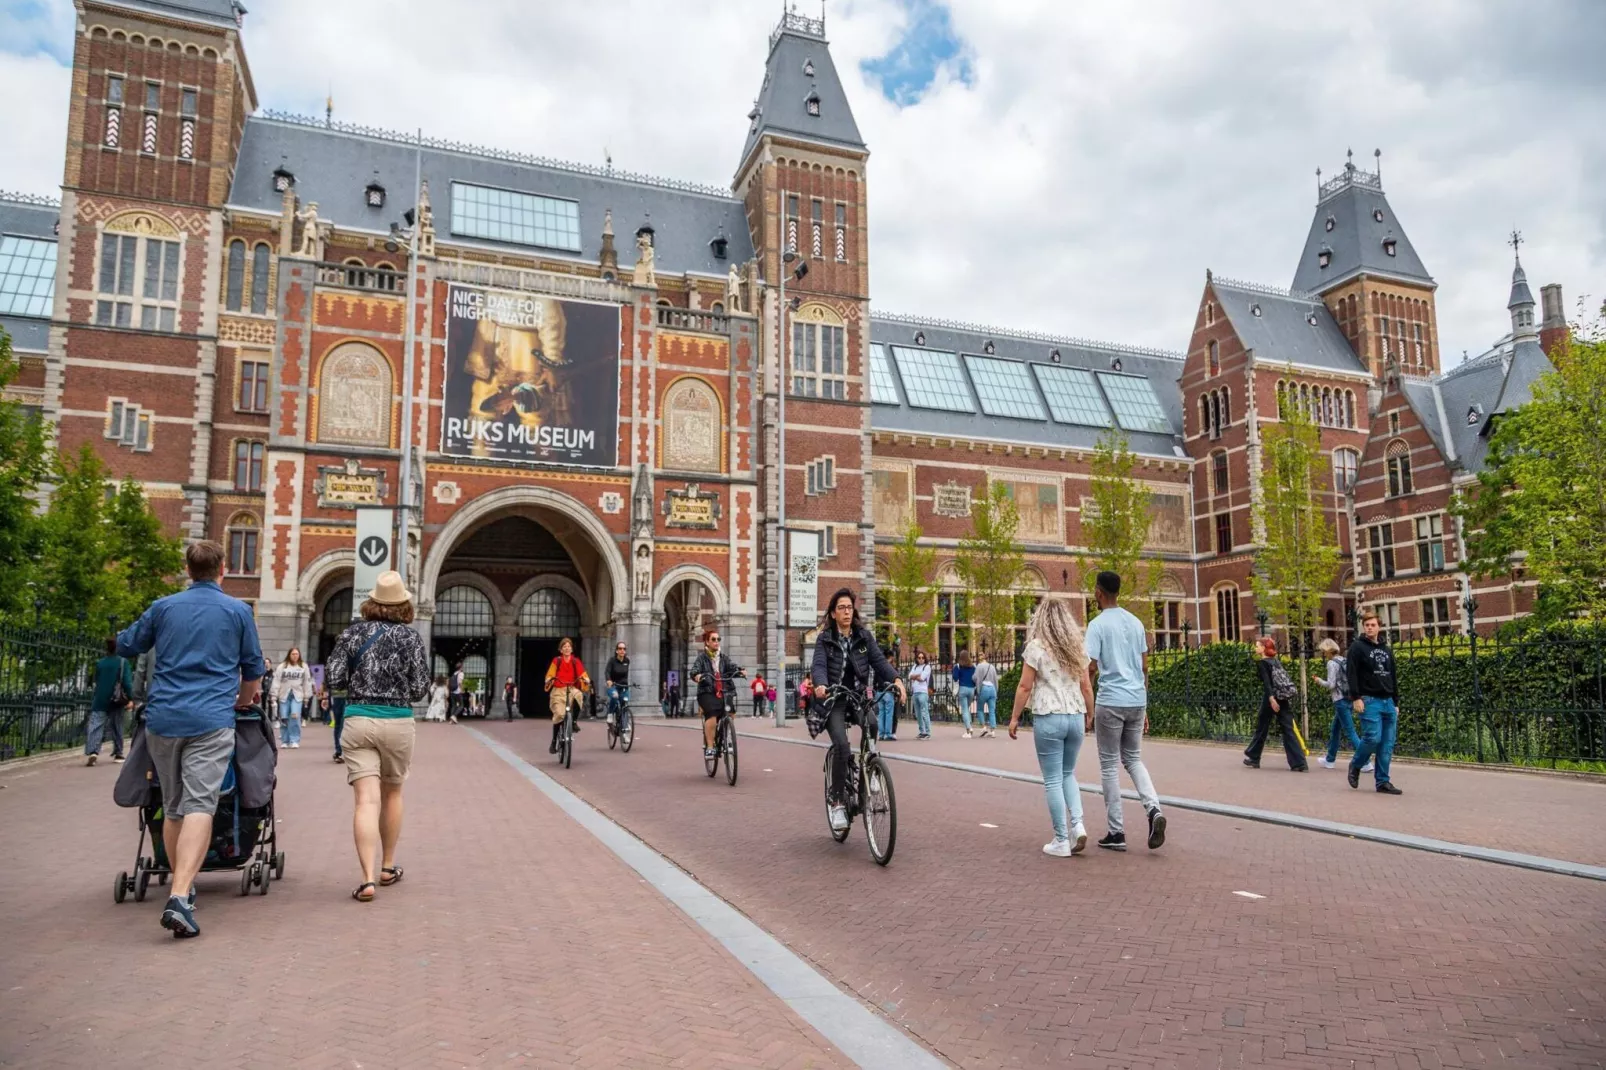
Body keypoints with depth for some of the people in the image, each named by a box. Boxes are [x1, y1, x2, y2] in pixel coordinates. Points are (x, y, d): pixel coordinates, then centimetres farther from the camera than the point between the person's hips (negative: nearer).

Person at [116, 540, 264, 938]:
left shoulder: (163, 607, 9)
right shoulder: (238, 611, 4)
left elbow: (125, 646, 23)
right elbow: (254, 669, 12)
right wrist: (242, 702, 30)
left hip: (163, 717, 3)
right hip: (211, 720, -3)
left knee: (172, 807, 16)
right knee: (199, 806, -9)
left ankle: (181, 884, 27)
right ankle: (180, 896, -21)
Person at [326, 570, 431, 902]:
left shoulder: (352, 633, 1)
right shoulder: (411, 637, -3)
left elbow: (334, 679, -1)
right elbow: (420, 688, -5)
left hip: (358, 721, 0)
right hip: (398, 722, 0)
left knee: (365, 800, -4)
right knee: (392, 794, 18)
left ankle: (367, 878, -14)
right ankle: (388, 867, 30)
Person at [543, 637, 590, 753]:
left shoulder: (576, 661, 8)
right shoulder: (556, 661, 5)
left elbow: (582, 674, 0)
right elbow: (550, 675, -1)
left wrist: (586, 679, -22)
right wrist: (549, 680, -23)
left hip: (572, 688, 1)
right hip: (558, 690, -1)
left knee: (578, 696, -35)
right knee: (559, 715, -16)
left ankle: (574, 721, -14)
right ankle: (554, 742, 2)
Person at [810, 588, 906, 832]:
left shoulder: (865, 636, 6)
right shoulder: (825, 639, -1)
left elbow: (879, 660, -5)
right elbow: (818, 666, -15)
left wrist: (896, 679, -25)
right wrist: (820, 685, -38)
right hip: (834, 700, -2)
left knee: (873, 724, -28)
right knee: (842, 745, -23)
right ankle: (837, 802, -9)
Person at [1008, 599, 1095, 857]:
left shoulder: (1036, 647, -6)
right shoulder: (1078, 647, 8)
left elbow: (1025, 686, -7)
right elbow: (1086, 687, 9)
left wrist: (1014, 717, 0)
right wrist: (1089, 716, 20)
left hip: (1048, 718, -5)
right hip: (1075, 717, 5)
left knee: (1053, 780, 3)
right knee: (1068, 774, 20)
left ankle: (1061, 841, 5)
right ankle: (1078, 824, 2)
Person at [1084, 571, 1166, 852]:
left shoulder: (1098, 624, -8)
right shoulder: (1135, 622, 11)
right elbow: (1144, 668, 14)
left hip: (1110, 702, -6)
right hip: (1137, 701, 6)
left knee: (1109, 765, 5)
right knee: (1133, 759, 19)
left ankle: (1116, 832, 8)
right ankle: (1154, 809, -4)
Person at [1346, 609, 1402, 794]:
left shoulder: (1387, 651, 18)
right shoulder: (1357, 647, -1)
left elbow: (1393, 678, 21)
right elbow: (1352, 674, -9)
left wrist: (1396, 703, 16)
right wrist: (1356, 698, -17)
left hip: (1388, 702, 6)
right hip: (1369, 701, -6)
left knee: (1388, 744, 1)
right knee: (1373, 737, -15)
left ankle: (1383, 781, 6)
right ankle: (1355, 766, 9)